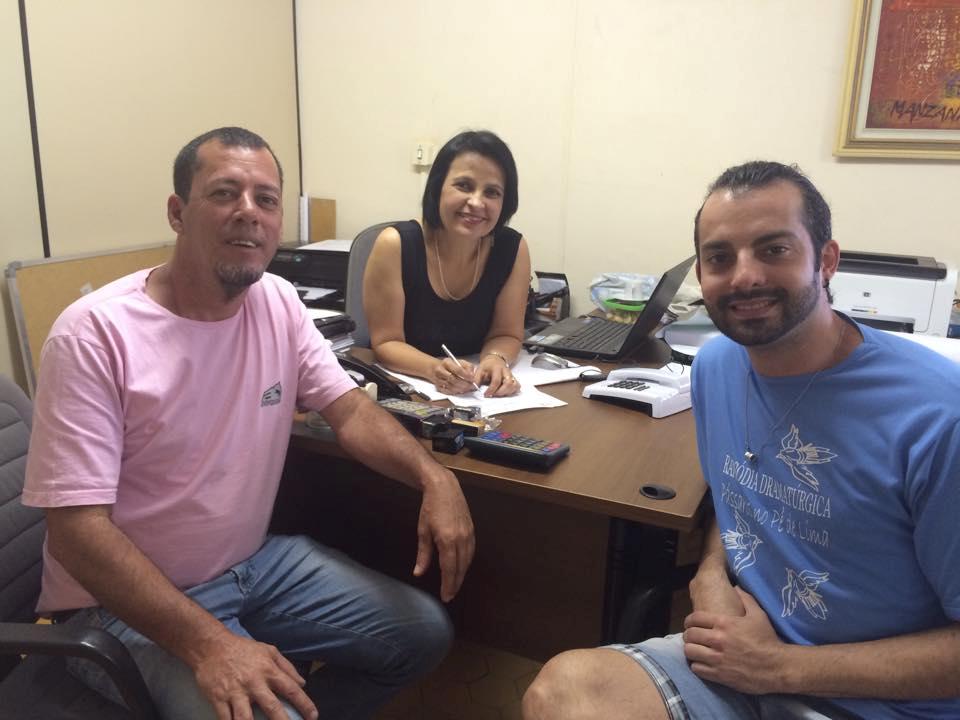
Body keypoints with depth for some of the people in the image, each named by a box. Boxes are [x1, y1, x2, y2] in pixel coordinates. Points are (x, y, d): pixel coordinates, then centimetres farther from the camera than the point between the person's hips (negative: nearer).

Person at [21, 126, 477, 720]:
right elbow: (76, 528, -23)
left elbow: (350, 410, 0)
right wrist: (209, 643, -32)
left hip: (255, 563, 6)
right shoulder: (94, 334, -21)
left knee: (423, 633, 4)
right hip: (126, 605, -5)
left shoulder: (279, 303, -3)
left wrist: (434, 476, -20)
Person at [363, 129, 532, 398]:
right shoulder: (395, 245, -16)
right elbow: (386, 342, -12)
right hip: (400, 387, -2)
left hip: (476, 393, 3)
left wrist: (495, 361, -24)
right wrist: (434, 369, -30)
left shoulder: (513, 249, -10)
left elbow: (506, 334, -2)